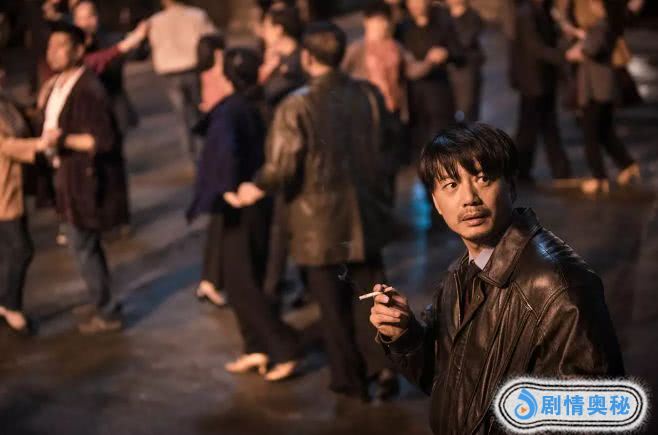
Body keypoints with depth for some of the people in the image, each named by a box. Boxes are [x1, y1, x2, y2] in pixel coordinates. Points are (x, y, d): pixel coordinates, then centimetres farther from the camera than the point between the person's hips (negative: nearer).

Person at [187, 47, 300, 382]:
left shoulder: (229, 111, -18)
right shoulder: (250, 108, 7)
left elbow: (226, 152, -34)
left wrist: (219, 197, -25)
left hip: (239, 209, -9)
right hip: (255, 203, 9)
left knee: (242, 283, 0)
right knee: (243, 279, 17)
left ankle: (284, 350, 2)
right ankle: (256, 348, 23)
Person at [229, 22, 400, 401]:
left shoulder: (296, 107, -18)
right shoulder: (370, 95, -3)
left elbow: (281, 167, -18)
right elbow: (384, 152, 6)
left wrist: (254, 190, 0)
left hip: (320, 223, -3)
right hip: (367, 216, 4)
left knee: (335, 305, 12)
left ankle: (350, 380, 23)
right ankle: (382, 366, 7)